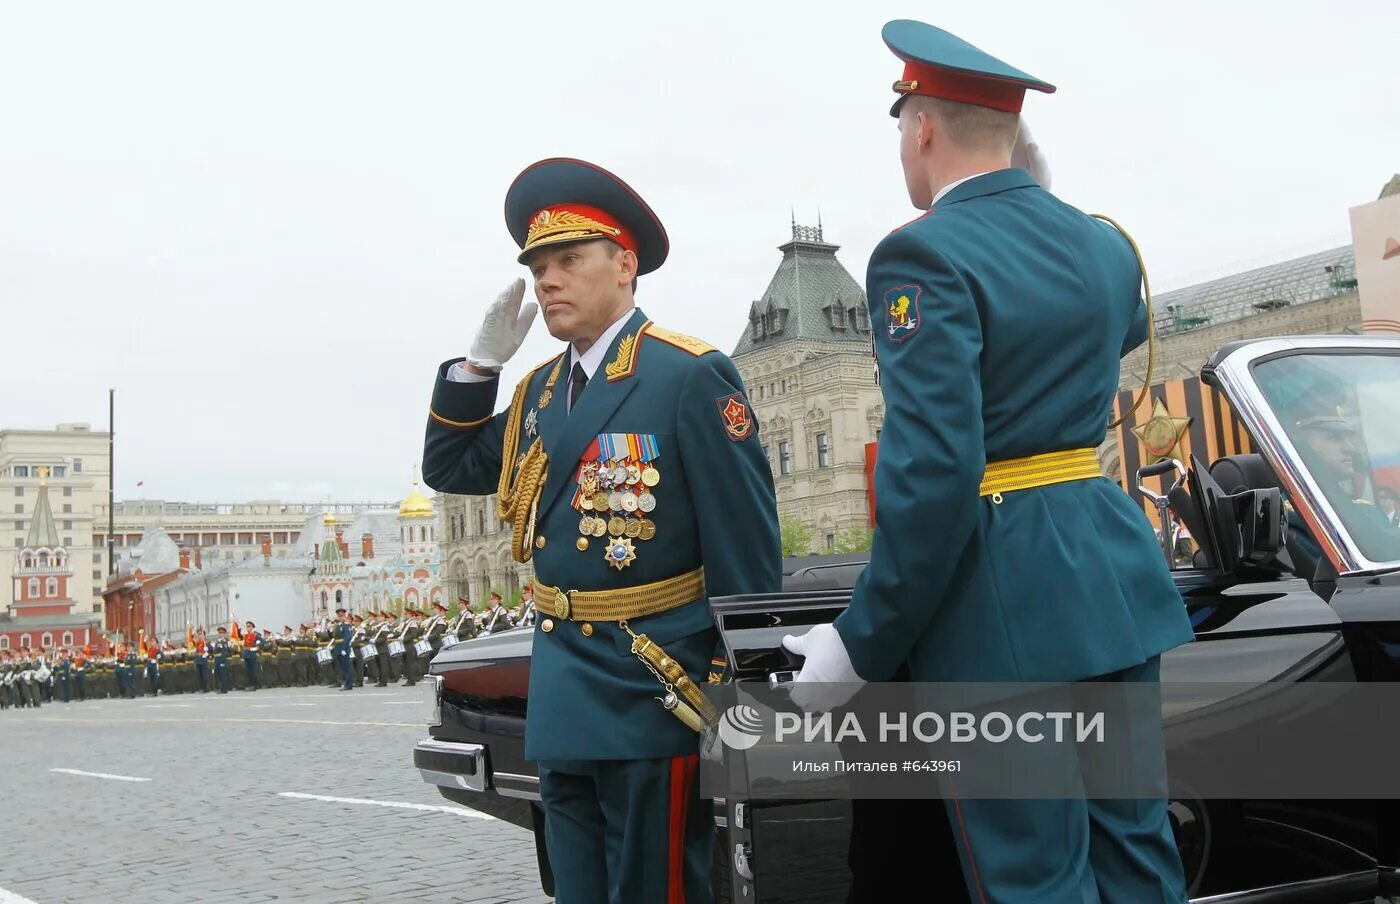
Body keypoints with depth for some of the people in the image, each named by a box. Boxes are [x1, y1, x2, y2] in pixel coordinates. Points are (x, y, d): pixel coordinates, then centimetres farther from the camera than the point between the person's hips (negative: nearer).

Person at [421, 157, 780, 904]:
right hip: (562, 706, 8)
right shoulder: (540, 391, 11)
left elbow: (748, 558, -14)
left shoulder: (691, 379, -13)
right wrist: (482, 361, 5)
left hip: (652, 696, -7)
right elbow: (449, 470, 19)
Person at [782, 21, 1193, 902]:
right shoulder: (1105, 241, 9)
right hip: (1114, 575, 8)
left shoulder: (926, 253, -15)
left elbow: (933, 471, -23)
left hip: (1004, 605, -7)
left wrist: (865, 644, -15)